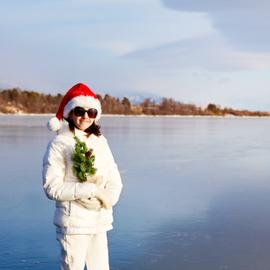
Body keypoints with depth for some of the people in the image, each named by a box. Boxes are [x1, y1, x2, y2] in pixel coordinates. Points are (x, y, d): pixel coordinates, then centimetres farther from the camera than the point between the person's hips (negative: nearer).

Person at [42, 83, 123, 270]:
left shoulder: (101, 142, 10)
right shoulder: (59, 144, -7)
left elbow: (115, 180, 10)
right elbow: (52, 187, -14)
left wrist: (108, 198, -11)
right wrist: (92, 190, -17)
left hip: (100, 220, 5)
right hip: (73, 221, -5)